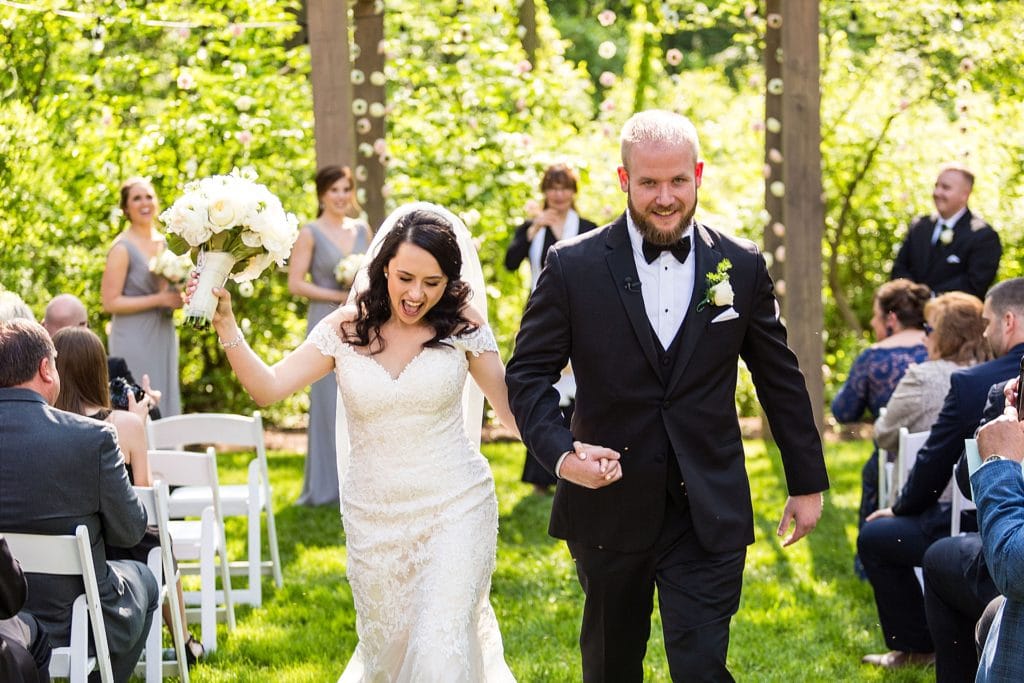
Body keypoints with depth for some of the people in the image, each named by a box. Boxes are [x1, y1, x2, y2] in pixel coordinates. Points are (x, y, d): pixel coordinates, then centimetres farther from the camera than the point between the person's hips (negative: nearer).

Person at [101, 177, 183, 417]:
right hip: (133, 341, -7)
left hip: (163, 338, 7)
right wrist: (159, 300, -17)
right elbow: (110, 302, -15)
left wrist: (182, 298, 3)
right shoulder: (123, 248, -10)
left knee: (165, 409, 8)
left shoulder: (165, 243, 11)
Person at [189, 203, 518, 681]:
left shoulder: (461, 328, -3)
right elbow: (267, 387, -7)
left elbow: (513, 407, -1)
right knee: (387, 644, 14)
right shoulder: (346, 331, -1)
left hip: (455, 511, -2)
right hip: (374, 518, 2)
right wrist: (225, 325, -20)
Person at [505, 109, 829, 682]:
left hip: (708, 515, 0)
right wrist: (561, 453, -19)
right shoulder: (574, 267, -4)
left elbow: (781, 379, 9)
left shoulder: (742, 267, 1)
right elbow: (528, 374, -2)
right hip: (610, 504, 0)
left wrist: (808, 482, 12)